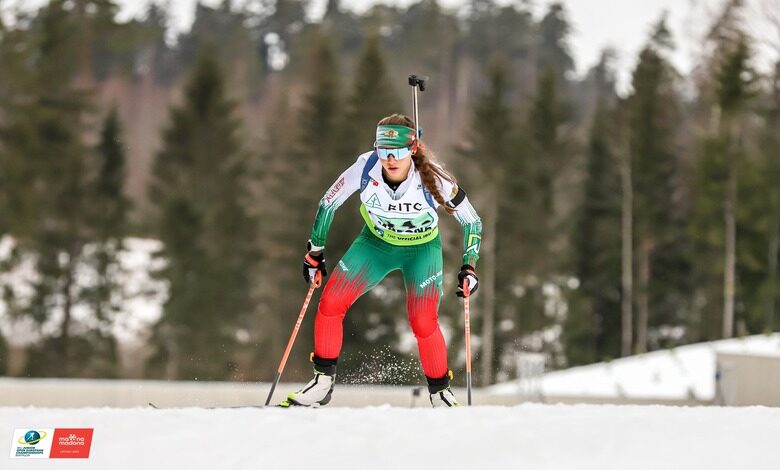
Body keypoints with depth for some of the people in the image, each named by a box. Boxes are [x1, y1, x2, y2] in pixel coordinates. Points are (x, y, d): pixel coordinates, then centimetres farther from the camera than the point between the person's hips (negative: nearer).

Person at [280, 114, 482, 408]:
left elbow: (472, 222, -15)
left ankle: (440, 392, 7)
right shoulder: (365, 169, -27)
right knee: (330, 303, -12)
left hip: (422, 250, -2)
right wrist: (315, 252, -2)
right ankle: (323, 383, 5)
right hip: (375, 243, 2)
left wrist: (469, 267, -22)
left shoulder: (432, 179, -30)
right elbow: (328, 204, -8)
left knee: (423, 324, -18)